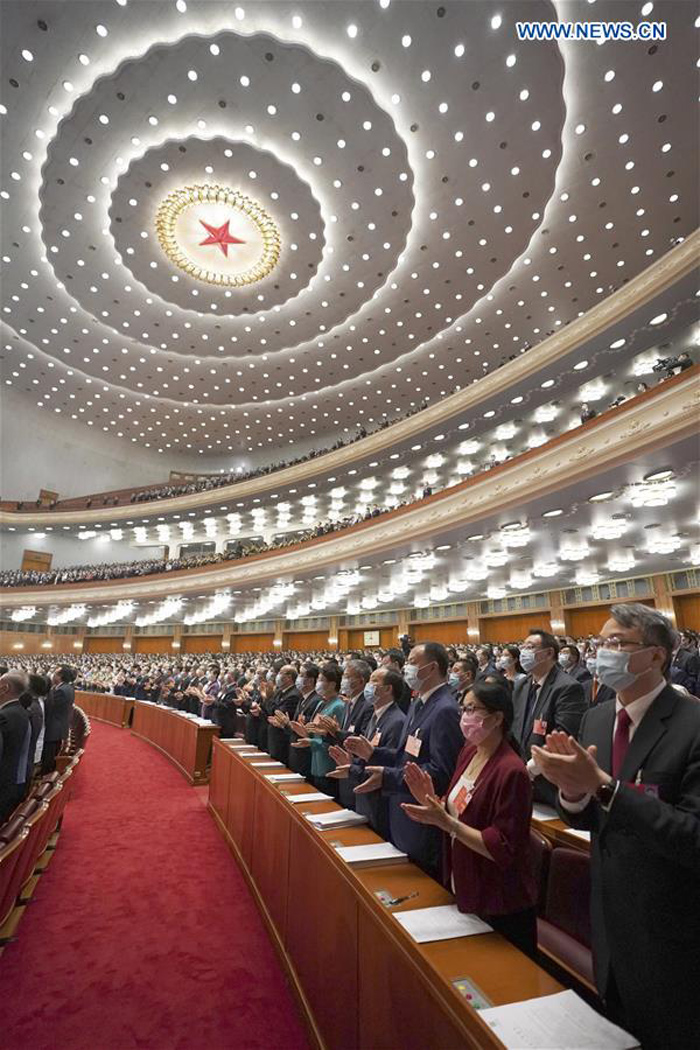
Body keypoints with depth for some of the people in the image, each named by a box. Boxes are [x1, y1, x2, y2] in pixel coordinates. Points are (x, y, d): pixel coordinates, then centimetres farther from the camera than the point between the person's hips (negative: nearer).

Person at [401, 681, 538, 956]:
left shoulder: (511, 771, -27)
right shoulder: (469, 751, -3)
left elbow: (503, 849, -24)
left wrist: (444, 822, -29)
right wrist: (431, 800, -13)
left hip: (500, 908, -7)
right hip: (464, 891, 7)